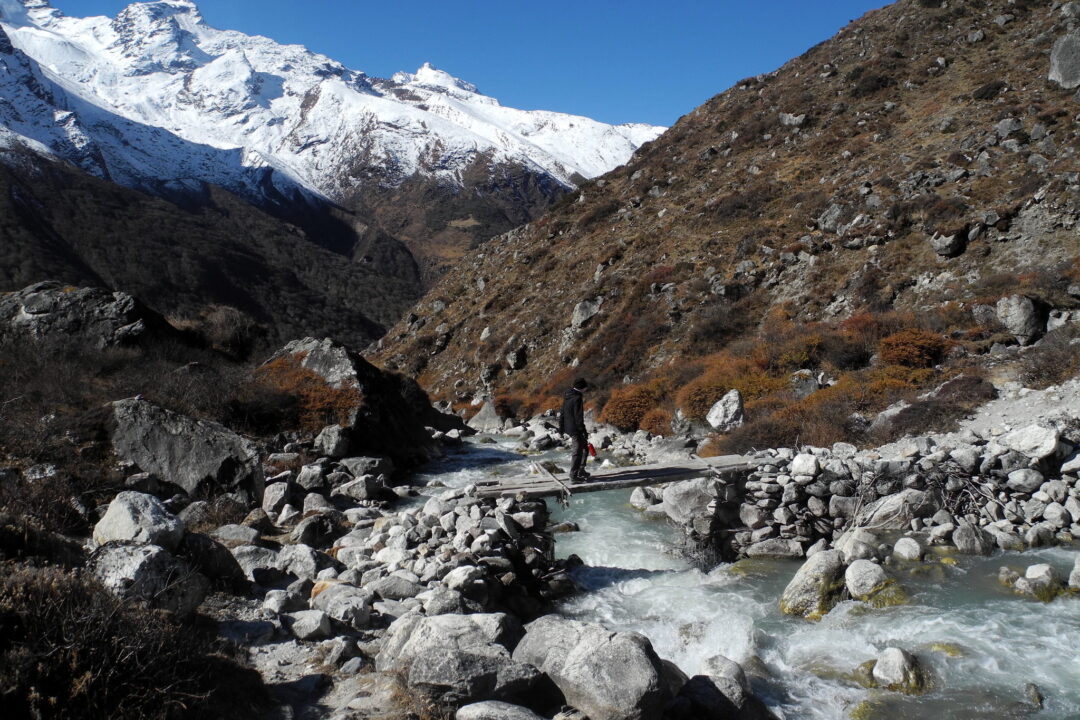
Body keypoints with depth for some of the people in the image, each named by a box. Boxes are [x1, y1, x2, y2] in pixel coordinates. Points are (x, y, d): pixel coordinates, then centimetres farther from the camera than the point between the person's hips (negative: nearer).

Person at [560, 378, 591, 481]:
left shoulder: (567, 395, 10)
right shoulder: (578, 398, -18)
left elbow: (563, 413, 16)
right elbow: (578, 417, -20)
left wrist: (561, 427, 22)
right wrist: (584, 431, -15)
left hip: (568, 427, 9)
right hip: (575, 428, -9)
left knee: (584, 447, 20)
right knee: (577, 451, 0)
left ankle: (581, 471, 26)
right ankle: (574, 475, 5)